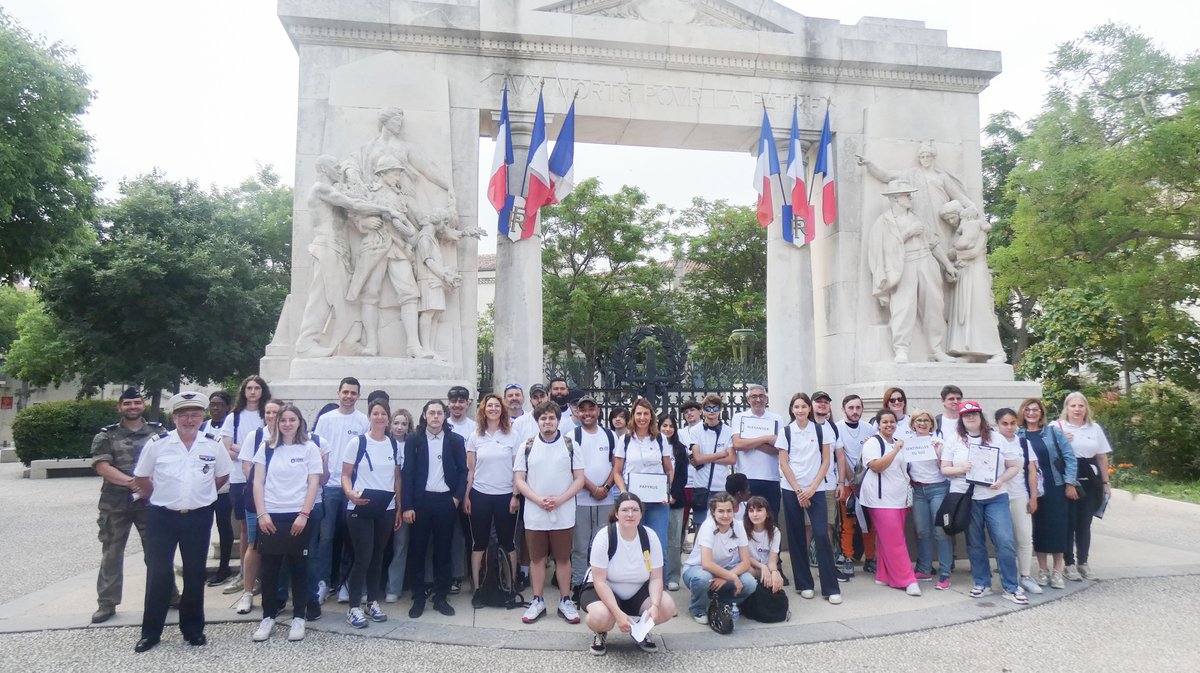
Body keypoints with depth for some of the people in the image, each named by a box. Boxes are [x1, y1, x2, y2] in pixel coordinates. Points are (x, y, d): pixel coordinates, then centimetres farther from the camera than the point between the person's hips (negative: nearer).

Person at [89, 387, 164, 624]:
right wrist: (131, 482, -17)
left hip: (150, 500, 0)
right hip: (115, 503, 0)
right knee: (111, 553, 7)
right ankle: (107, 603, 16)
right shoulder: (106, 436, 4)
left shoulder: (158, 432, 7)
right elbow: (102, 466, -7)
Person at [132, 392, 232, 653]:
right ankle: (151, 631, 18)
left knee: (195, 574, 10)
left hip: (199, 517, 1)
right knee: (158, 573, 4)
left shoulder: (214, 445, -4)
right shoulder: (157, 444, -7)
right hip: (162, 517, -1)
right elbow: (141, 477, 5)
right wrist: (159, 497, 7)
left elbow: (222, 475, 11)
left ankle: (193, 629, 23)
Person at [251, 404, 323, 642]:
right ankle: (268, 616, 19)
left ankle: (298, 617, 14)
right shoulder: (267, 448, 6)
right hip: (270, 517, 2)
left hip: (298, 516, -2)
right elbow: (258, 482, 4)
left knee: (298, 567, 5)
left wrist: (303, 515, -11)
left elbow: (314, 483, -2)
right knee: (269, 568, 6)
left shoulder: (309, 448, 1)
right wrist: (262, 514, -6)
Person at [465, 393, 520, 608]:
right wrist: (466, 496, 1)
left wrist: (515, 496, -5)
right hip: (480, 495, 1)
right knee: (479, 543, 5)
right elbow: (470, 469, 6)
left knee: (507, 543, 4)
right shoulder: (475, 437, 5)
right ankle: (477, 588, 12)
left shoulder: (511, 436, 2)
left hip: (505, 495, -1)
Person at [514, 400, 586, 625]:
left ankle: (565, 601, 18)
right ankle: (537, 601, 20)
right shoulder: (527, 447, 3)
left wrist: (560, 500, -14)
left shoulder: (570, 445, 2)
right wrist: (538, 500, -13)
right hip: (534, 514, 1)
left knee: (563, 558, 6)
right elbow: (520, 480, 2)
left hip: (563, 513, -1)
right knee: (537, 558, 8)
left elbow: (579, 479, 0)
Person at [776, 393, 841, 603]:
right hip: (792, 490, 1)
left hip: (815, 490, 0)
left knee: (821, 535, -9)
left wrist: (812, 489, -6)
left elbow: (826, 461, 2)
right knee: (797, 537, 4)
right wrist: (798, 490, -7)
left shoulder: (820, 430, 3)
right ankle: (804, 584, 16)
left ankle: (831, 588, -2)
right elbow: (783, 463, 0)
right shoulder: (786, 432, 2)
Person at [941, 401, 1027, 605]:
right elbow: (944, 469, 3)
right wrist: (960, 469, -17)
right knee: (975, 543, 8)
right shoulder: (954, 440, 4)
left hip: (995, 497, 0)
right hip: (966, 498, 0)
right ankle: (982, 583, 21)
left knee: (1005, 542, -7)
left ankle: (1011, 588, 5)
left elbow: (1014, 466, 5)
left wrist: (1001, 480, -12)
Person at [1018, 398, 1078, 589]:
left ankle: (1057, 570, 15)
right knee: (1038, 527, 6)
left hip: (1056, 487, -1)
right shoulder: (1017, 435, 2)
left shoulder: (1053, 431, -1)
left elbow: (1070, 456, -2)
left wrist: (1070, 483, -7)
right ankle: (1042, 569, 19)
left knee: (1057, 527, 1)